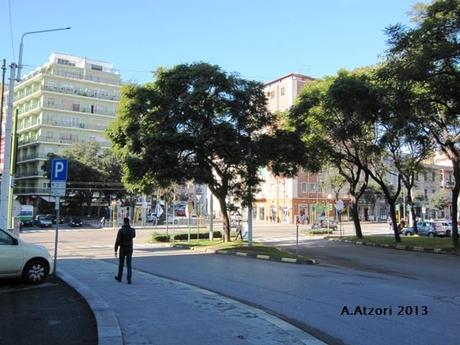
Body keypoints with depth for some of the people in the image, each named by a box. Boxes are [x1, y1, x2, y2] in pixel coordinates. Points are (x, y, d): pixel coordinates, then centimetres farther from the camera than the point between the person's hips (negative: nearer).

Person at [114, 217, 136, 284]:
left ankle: (119, 277, 29)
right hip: (129, 249, 2)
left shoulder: (121, 230, -14)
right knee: (129, 265, 3)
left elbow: (117, 241, -15)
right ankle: (129, 279, -4)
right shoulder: (132, 230, -3)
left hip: (122, 249, -2)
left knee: (121, 264, 15)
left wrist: (115, 250, -7)